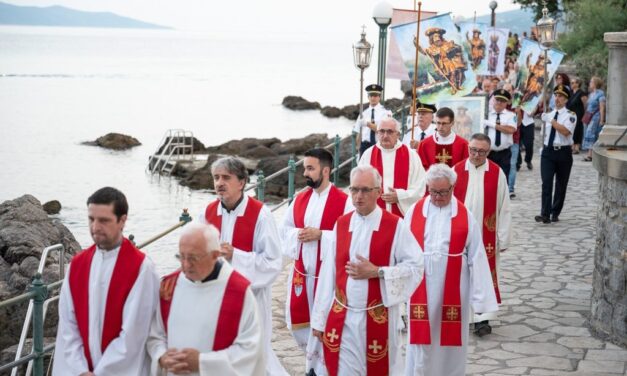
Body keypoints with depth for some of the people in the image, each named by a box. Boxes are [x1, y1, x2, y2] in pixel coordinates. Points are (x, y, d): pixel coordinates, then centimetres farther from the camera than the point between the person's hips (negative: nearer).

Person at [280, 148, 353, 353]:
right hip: (302, 273, 6)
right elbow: (285, 229, 13)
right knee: (297, 321, 12)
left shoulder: (343, 201, -12)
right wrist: (297, 234, -9)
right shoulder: (300, 199, 7)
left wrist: (320, 234, -21)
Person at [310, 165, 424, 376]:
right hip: (342, 319, 3)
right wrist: (320, 318, 3)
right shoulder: (341, 225, 4)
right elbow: (328, 274, 4)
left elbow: (416, 266, -8)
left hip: (379, 318, -3)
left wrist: (378, 272, -16)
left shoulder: (395, 226, -7)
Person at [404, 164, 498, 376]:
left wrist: (480, 297, -5)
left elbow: (476, 257, -4)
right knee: (421, 339, 7)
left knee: (450, 340, 9)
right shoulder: (414, 212, -2)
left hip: (452, 291, 0)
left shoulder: (465, 217, -4)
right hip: (420, 289, 0)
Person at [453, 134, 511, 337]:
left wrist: (503, 239, -2)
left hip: (486, 235, -1)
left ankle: (482, 318, 6)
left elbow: (503, 208, -1)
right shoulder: (456, 171, -2)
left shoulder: (497, 173, -3)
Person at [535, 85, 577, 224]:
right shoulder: (549, 114, 10)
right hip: (548, 151, 3)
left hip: (563, 152, -3)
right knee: (546, 183, -10)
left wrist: (552, 121, -21)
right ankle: (545, 214, -15)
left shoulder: (570, 115, -6)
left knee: (561, 185, 8)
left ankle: (555, 213, 20)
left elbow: (566, 131, -22)